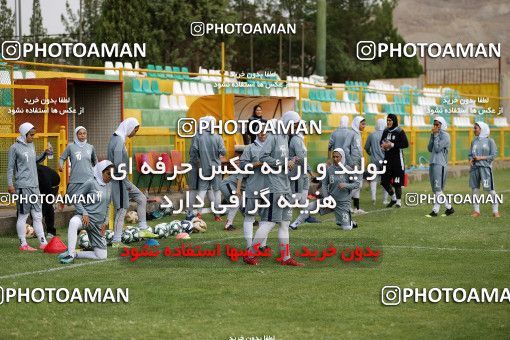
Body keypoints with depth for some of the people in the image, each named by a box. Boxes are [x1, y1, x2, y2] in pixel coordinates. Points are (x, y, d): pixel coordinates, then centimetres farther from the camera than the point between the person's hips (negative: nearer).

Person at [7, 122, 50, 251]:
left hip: (34, 186, 7)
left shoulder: (31, 145, 13)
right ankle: (23, 244, 5)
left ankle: (43, 242, 11)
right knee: (23, 216, -1)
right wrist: (10, 184, -10)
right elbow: (10, 167, -5)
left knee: (38, 215, 8)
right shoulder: (15, 147, -7)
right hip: (23, 186, -7)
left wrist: (44, 154, 7)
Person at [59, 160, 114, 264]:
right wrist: (84, 213, -18)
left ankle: (74, 254, 14)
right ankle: (70, 254, -36)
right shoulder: (91, 183, -9)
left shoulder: (109, 185, 10)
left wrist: (105, 222, 9)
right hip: (87, 218, -6)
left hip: (98, 224, 6)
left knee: (101, 255, 0)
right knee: (73, 222, -43)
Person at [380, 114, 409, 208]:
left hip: (397, 158, -6)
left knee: (397, 182, -3)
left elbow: (406, 144, -14)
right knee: (384, 181, 6)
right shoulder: (385, 131, 11)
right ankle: (393, 198, 26)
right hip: (387, 158, 6)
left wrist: (393, 145, -18)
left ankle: (398, 201, 11)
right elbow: (381, 141, 23)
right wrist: (382, 144, -1)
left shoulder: (400, 132, -8)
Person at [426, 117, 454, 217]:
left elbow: (437, 148, -14)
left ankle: (435, 210, -10)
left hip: (440, 164, -9)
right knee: (435, 189, 8)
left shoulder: (445, 135, -6)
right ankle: (449, 208, 14)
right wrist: (432, 136, 4)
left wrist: (436, 135, -8)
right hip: (432, 163, 9)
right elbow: (430, 149, 11)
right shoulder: (435, 135, 17)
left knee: (437, 188, -9)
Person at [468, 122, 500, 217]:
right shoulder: (474, 141, 13)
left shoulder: (489, 141, -1)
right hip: (474, 167, 5)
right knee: (475, 189, 5)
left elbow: (493, 155, -4)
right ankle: (476, 210, 13)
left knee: (490, 189, -7)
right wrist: (471, 159, -5)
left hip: (485, 167, -5)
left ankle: (495, 211, -2)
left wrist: (481, 158, -12)